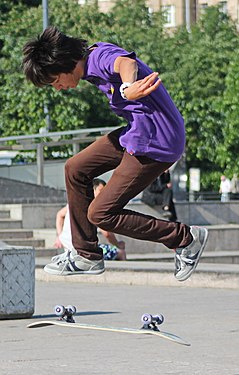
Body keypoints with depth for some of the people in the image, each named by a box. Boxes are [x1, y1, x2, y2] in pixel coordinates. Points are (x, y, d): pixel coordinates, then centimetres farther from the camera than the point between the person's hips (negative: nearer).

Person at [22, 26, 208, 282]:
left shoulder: (103, 57, -22)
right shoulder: (93, 60, 8)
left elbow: (126, 63, -46)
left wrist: (128, 87, -69)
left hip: (154, 144, -10)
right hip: (135, 132, 10)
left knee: (100, 214, -5)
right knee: (75, 169, 16)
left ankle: (185, 238, 4)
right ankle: (88, 257, 22)